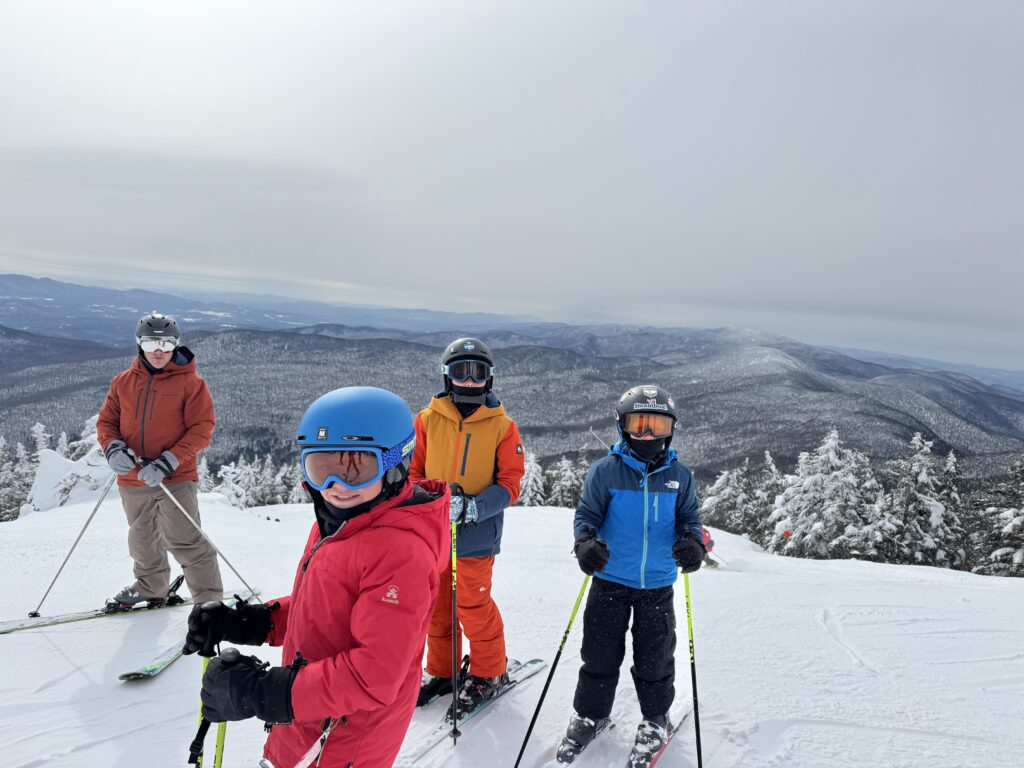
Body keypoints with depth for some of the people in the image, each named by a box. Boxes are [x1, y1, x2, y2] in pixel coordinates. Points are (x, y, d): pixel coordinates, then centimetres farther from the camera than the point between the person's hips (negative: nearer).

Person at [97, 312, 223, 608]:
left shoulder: (190, 382, -7)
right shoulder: (123, 381, 6)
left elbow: (201, 429, -11)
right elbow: (106, 421, 11)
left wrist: (167, 463, -20)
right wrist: (113, 448, -11)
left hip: (176, 478, -5)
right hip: (132, 480, 5)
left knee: (185, 541, -8)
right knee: (143, 541, 21)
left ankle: (209, 599, 3)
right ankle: (150, 588, 43)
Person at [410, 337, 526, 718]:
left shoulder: (502, 426, -5)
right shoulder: (427, 419, 0)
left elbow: (510, 484, -6)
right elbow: (412, 471, 4)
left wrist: (473, 507, -21)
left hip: (476, 535, -3)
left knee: (474, 607, 3)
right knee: (435, 606, 15)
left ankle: (488, 673, 27)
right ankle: (441, 671, 35)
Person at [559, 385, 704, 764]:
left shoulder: (679, 475, -1)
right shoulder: (605, 470, -8)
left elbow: (689, 517, 5)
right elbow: (586, 514, -4)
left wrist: (692, 542, -17)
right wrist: (585, 542, -24)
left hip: (658, 584, 1)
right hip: (610, 580, -1)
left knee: (654, 657, 13)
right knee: (600, 652, 10)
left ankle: (655, 717, 37)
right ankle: (589, 715, 31)